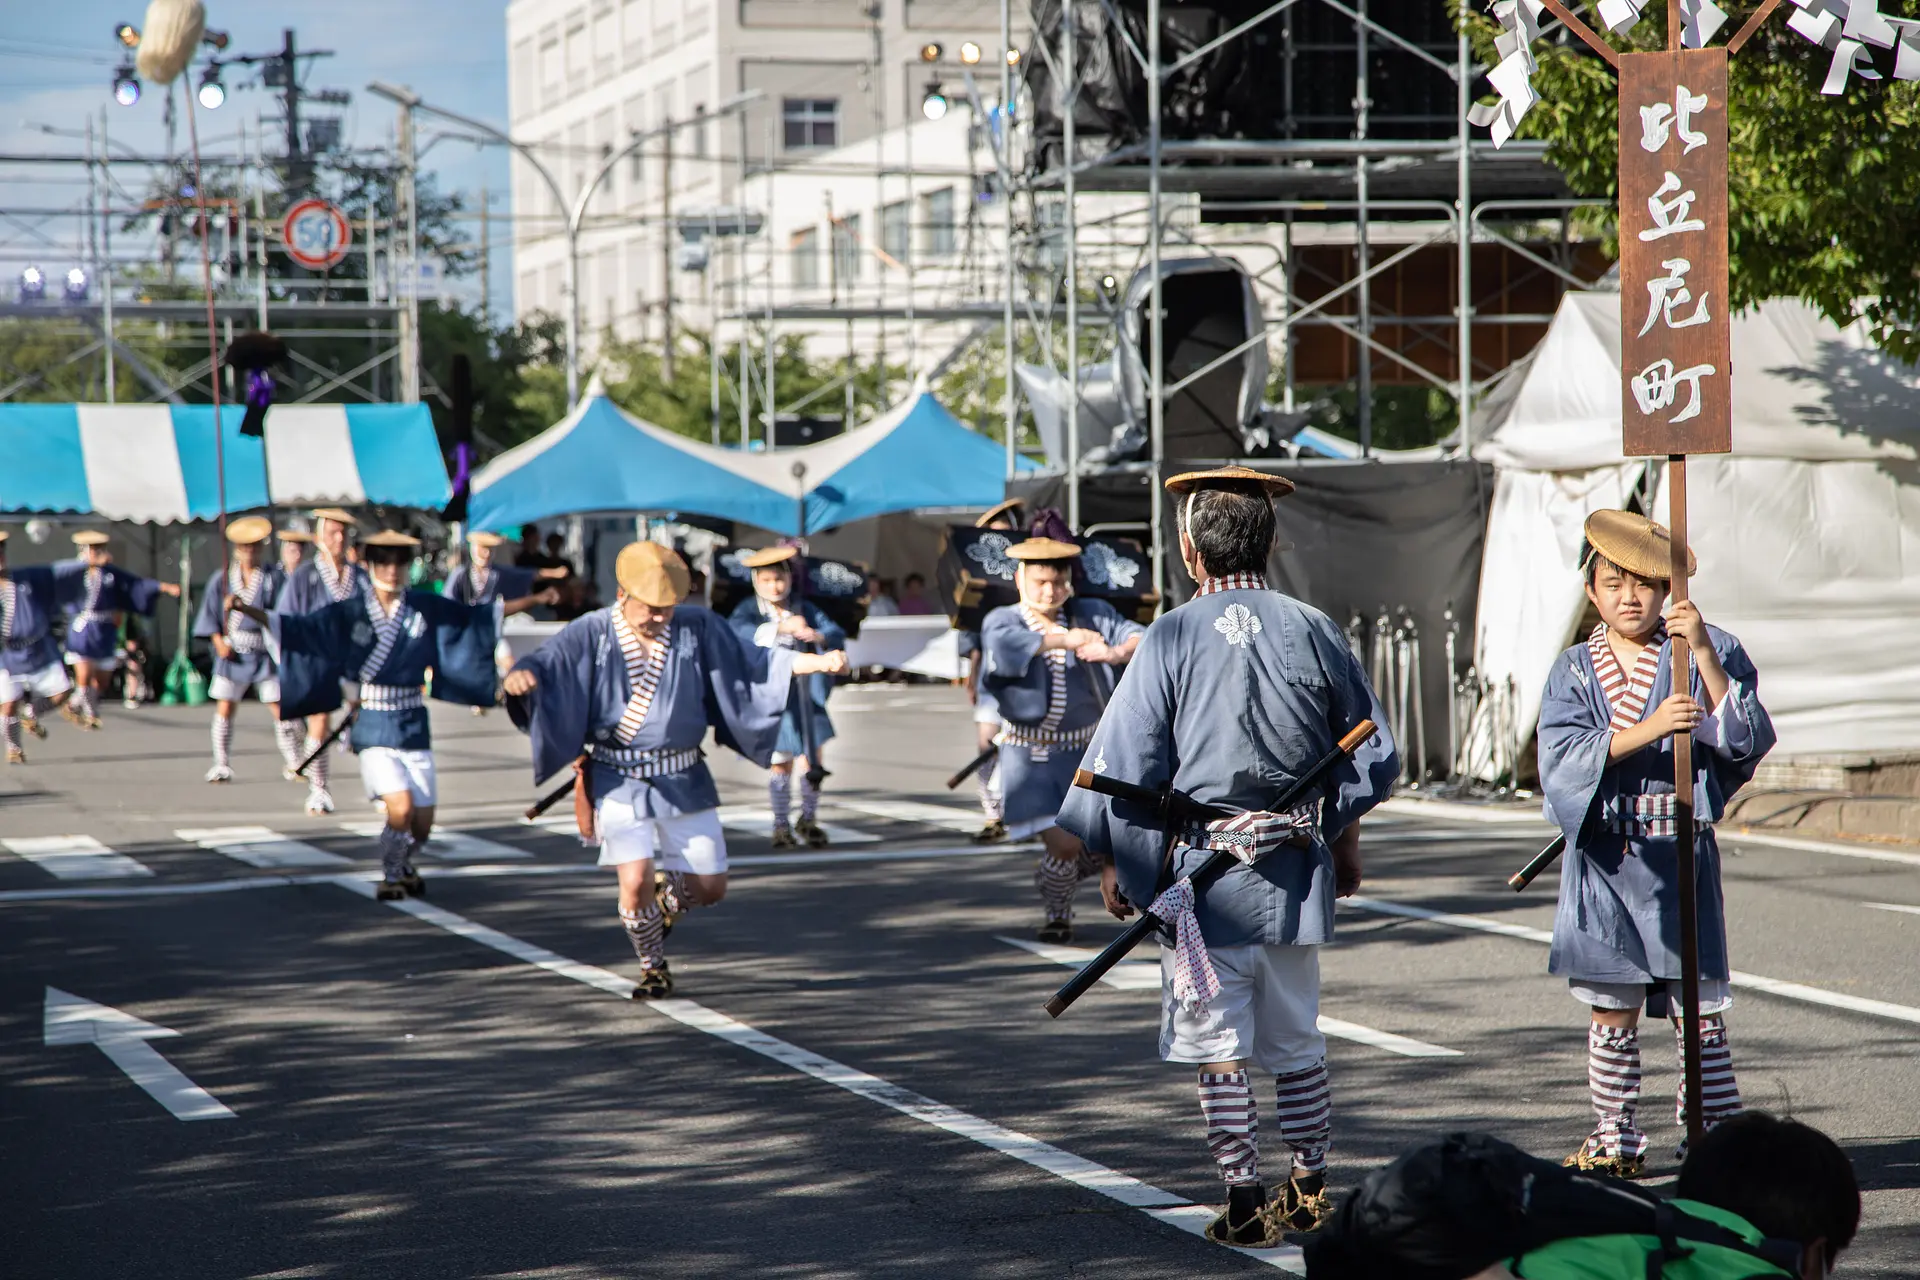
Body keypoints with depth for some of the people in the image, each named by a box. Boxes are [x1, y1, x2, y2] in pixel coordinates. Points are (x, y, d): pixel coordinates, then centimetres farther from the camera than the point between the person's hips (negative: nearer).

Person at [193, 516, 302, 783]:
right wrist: (219, 642, -8)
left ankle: (292, 764, 8)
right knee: (224, 709, -2)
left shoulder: (274, 578, 2)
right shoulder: (222, 578, 5)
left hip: (265, 653, -1)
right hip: (232, 652, 1)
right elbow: (210, 613, 4)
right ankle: (221, 764, 8)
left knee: (279, 709, -1)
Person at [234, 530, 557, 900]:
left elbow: (478, 617, 12)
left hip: (414, 729, 3)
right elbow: (297, 628, -10)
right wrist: (246, 610, -23)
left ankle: (402, 865, 39)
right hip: (374, 730, -3)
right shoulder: (349, 613, -4)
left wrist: (533, 600, 10)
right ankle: (390, 877, 7)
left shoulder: (426, 608, 2)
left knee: (422, 825, 4)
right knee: (401, 809, -21)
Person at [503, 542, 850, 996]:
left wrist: (819, 663, -8)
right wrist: (519, 677, -43)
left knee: (709, 887, 6)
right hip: (619, 781, -3)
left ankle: (666, 896, 42)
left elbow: (756, 662, 4)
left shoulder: (698, 628, 0)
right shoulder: (591, 634, -7)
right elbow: (544, 664, -19)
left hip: (684, 782, 3)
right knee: (635, 882, -14)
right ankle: (654, 970, 12)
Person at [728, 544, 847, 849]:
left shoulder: (805, 610, 2)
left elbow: (837, 635, -9)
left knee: (811, 760, -2)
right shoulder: (748, 610, -4)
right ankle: (781, 826, 20)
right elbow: (742, 632, -27)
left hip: (804, 695, 2)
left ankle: (808, 820, 19)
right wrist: (782, 627, -41)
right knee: (780, 763, 5)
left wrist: (817, 636, -33)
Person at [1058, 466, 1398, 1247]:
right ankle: (1309, 1192, 23)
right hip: (1297, 870, 4)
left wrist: (1112, 861, 6)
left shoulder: (1172, 639, -9)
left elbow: (1124, 763, -7)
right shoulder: (1313, 632, 1)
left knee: (1218, 1044, 3)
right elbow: (1372, 753, 10)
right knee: (1296, 1038, 16)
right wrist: (1345, 838, 25)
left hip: (1202, 874, -4)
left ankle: (1244, 1205, 3)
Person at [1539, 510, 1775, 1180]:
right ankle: (1615, 1141, 15)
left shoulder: (1707, 653, 3)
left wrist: (1705, 654, -17)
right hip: (1604, 860, 2)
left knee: (1700, 1008, -3)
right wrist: (1650, 729, -21)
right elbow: (1563, 755, -9)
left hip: (1682, 854, -2)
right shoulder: (1573, 672, 7)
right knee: (1610, 1008, 5)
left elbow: (1746, 740, -8)